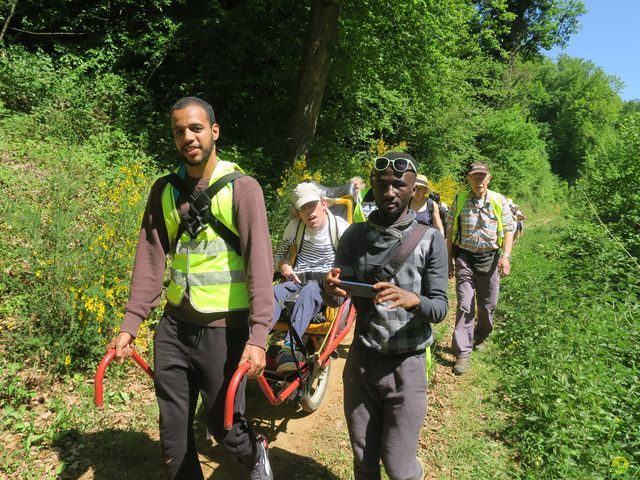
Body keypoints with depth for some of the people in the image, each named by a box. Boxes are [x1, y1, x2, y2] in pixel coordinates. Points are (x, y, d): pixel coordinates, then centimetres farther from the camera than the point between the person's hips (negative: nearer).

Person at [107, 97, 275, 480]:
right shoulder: (164, 190, 5)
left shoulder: (242, 188, -10)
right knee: (173, 429, 14)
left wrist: (258, 335, -26)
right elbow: (151, 259, 2)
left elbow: (259, 261, -18)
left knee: (223, 424, 9)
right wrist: (130, 323, -4)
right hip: (174, 326, 5)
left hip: (224, 328, -4)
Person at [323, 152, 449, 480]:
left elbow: (440, 308, -10)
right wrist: (331, 288, -28)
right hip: (361, 360, 2)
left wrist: (413, 300, -33)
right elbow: (336, 300, -4)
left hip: (406, 365, -2)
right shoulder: (355, 236, -1)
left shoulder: (430, 241, -8)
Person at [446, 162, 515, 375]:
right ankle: (463, 354, -2)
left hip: (489, 258, 1)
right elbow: (450, 231, 6)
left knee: (488, 305, 11)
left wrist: (506, 255, -13)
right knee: (464, 305, -6)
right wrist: (449, 259, 5)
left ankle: (480, 338, 38)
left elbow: (508, 229, 1)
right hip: (464, 257, -1)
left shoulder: (498, 200, 1)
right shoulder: (459, 200, 1)